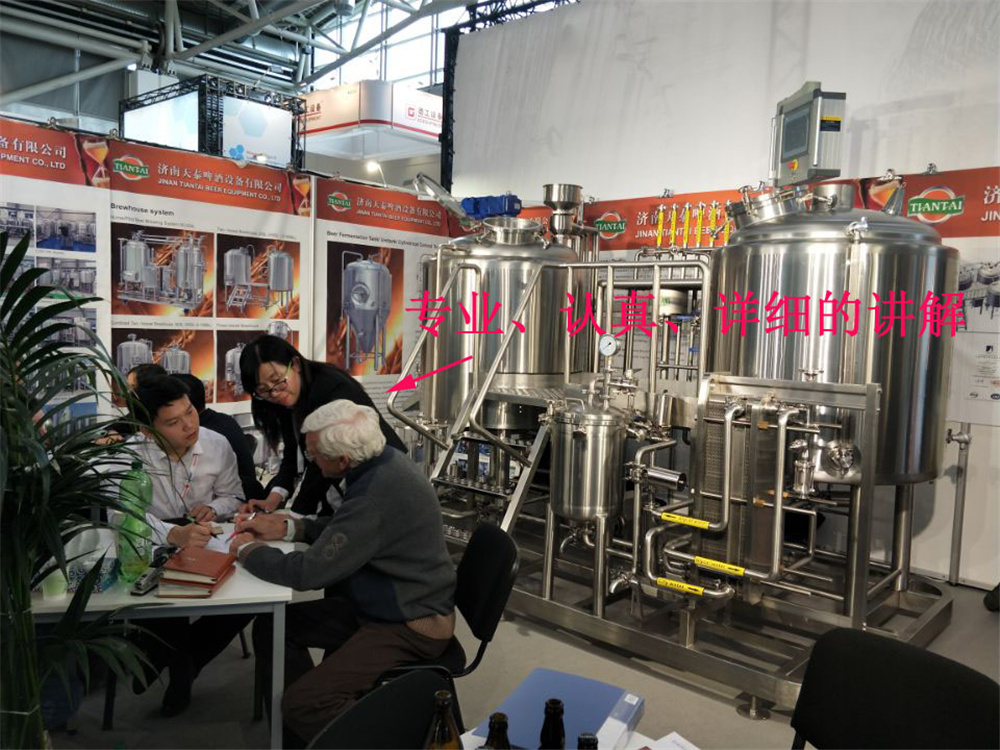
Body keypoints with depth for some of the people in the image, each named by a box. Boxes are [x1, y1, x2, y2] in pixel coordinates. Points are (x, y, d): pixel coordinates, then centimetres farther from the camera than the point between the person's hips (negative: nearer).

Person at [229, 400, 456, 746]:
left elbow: (305, 572, -25)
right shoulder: (381, 460, -2)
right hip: (379, 603, 10)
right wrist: (286, 528, 6)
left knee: (301, 705, -20)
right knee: (270, 627, 7)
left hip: (408, 627, -10)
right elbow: (340, 528, 16)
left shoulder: (377, 496, -31)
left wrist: (248, 550, -7)